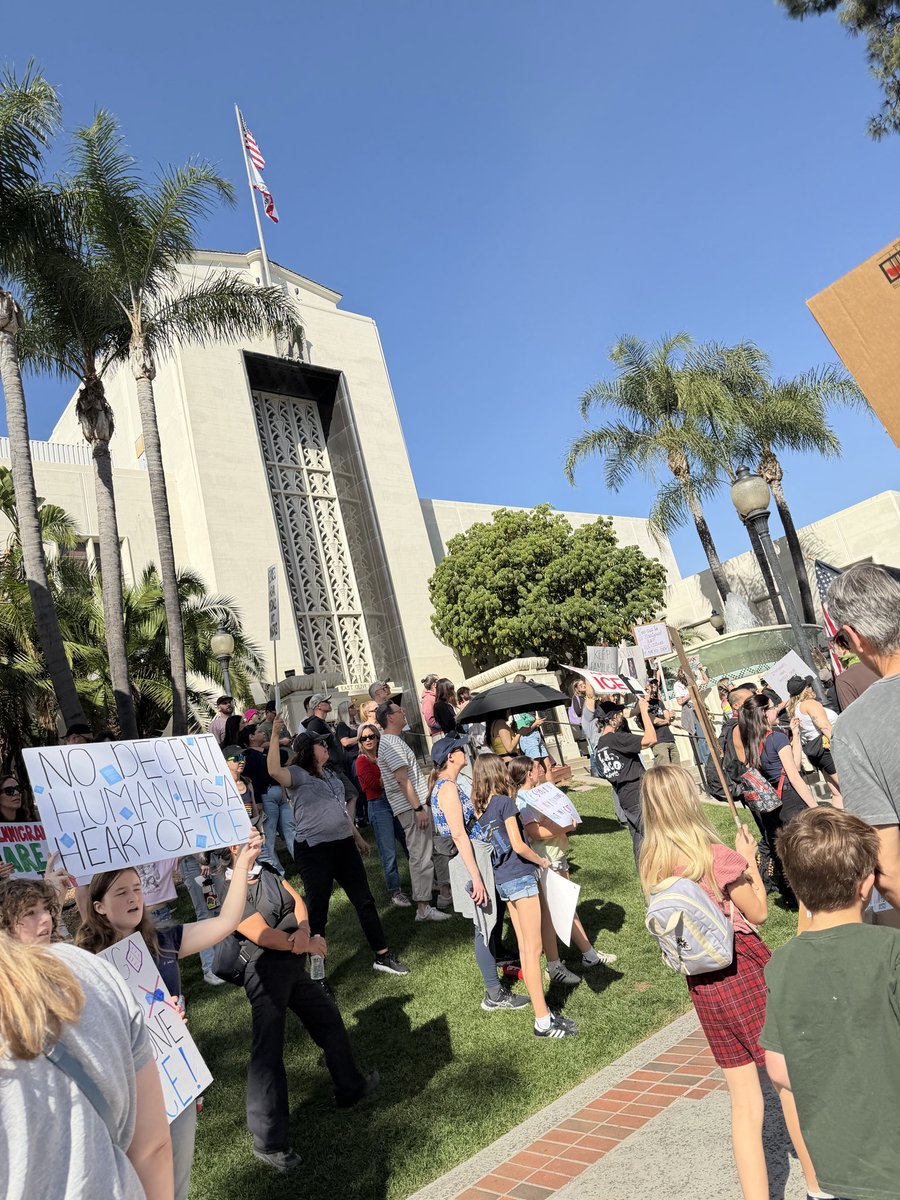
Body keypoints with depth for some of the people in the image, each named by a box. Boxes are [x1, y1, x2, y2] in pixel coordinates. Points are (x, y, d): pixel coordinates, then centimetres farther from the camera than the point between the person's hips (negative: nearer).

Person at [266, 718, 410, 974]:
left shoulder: (329, 774, 15)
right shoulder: (298, 774, -10)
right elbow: (274, 771, -33)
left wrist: (358, 837, 25)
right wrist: (275, 736, -39)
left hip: (344, 845, 8)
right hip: (314, 852, -7)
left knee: (365, 901, 11)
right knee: (317, 911, 3)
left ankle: (383, 956, 22)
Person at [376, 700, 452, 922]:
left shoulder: (393, 740, 17)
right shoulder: (391, 743, -16)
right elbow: (403, 779, -22)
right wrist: (418, 808, -23)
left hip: (418, 803, 10)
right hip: (412, 808, -10)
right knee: (421, 857, -5)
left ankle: (446, 892, 27)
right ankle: (423, 908, 3)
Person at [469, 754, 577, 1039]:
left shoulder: (478, 807, 7)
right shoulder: (505, 802, -15)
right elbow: (518, 845, -18)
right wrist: (542, 860, -2)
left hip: (501, 881, 8)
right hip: (520, 877, -8)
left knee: (525, 947, 13)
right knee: (533, 949, -2)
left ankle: (542, 1010, 22)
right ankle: (543, 1021, 4)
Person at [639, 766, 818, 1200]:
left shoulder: (652, 865, -4)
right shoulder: (718, 856, -22)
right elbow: (759, 911, -8)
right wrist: (750, 860, 3)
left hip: (701, 983, 5)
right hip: (744, 971, -5)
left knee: (744, 1102, 17)